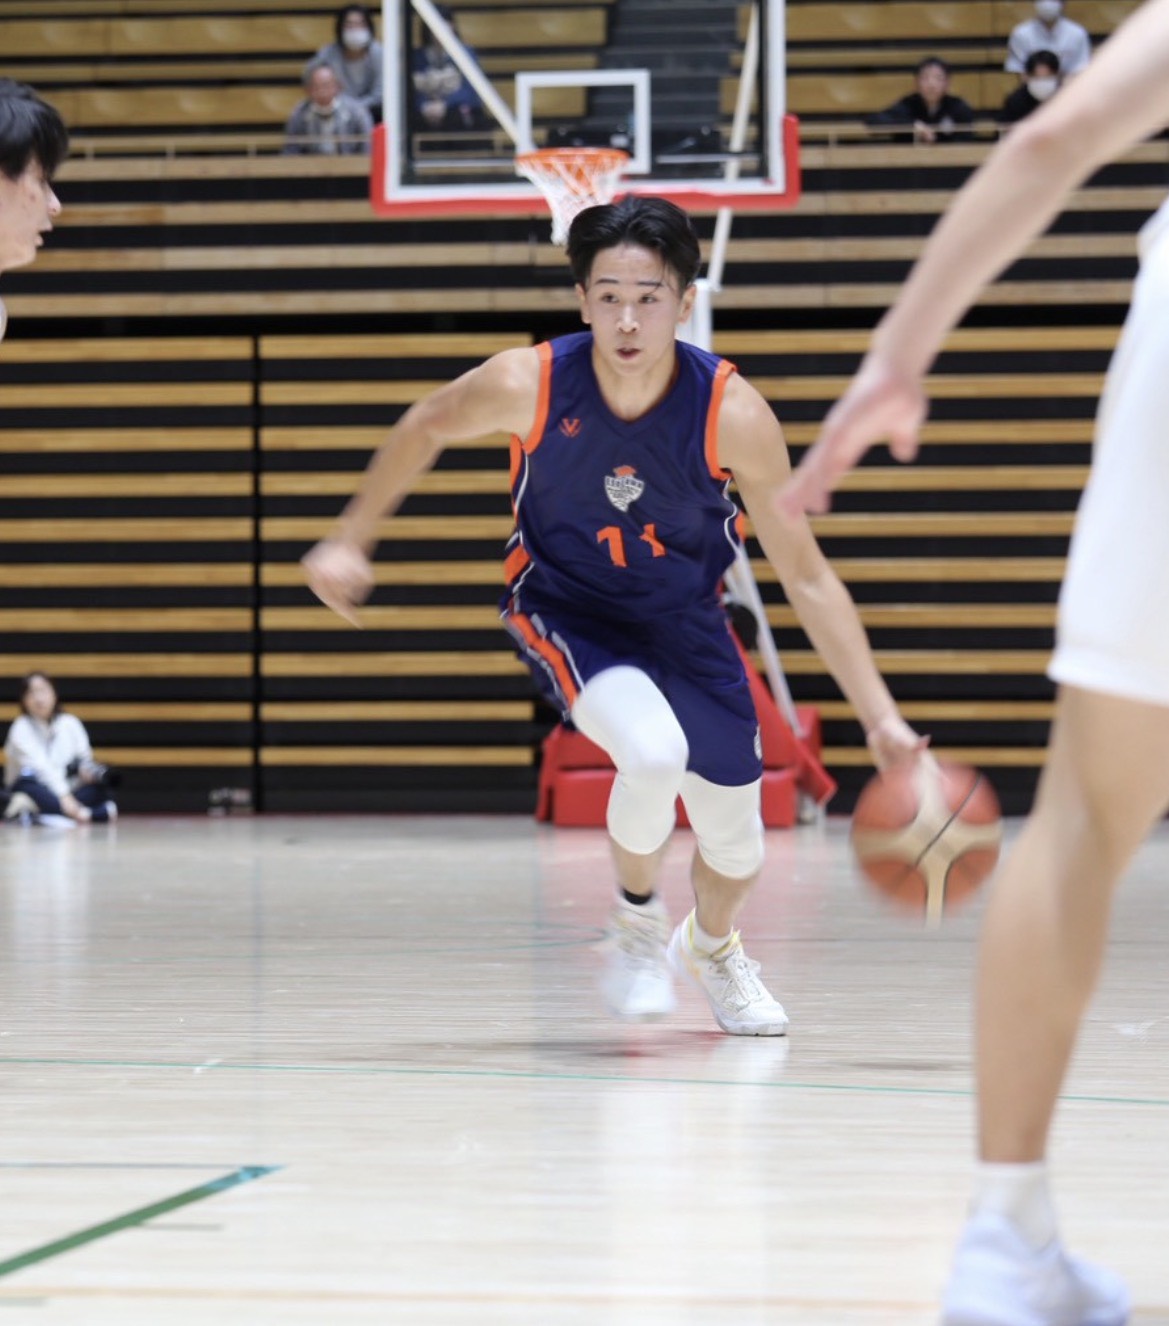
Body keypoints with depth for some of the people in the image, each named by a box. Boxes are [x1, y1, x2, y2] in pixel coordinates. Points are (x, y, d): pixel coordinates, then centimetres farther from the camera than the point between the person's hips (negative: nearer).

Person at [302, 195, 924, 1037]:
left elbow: (805, 574, -19)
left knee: (736, 843, 7)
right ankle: (637, 920, 2)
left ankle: (713, 949, 45)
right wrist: (353, 541, 5)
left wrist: (879, 714, -24)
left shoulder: (733, 413, -27)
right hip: (565, 610, -2)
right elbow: (427, 429, -4)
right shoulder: (528, 384, -27)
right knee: (653, 752, -31)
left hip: (683, 620, 2)